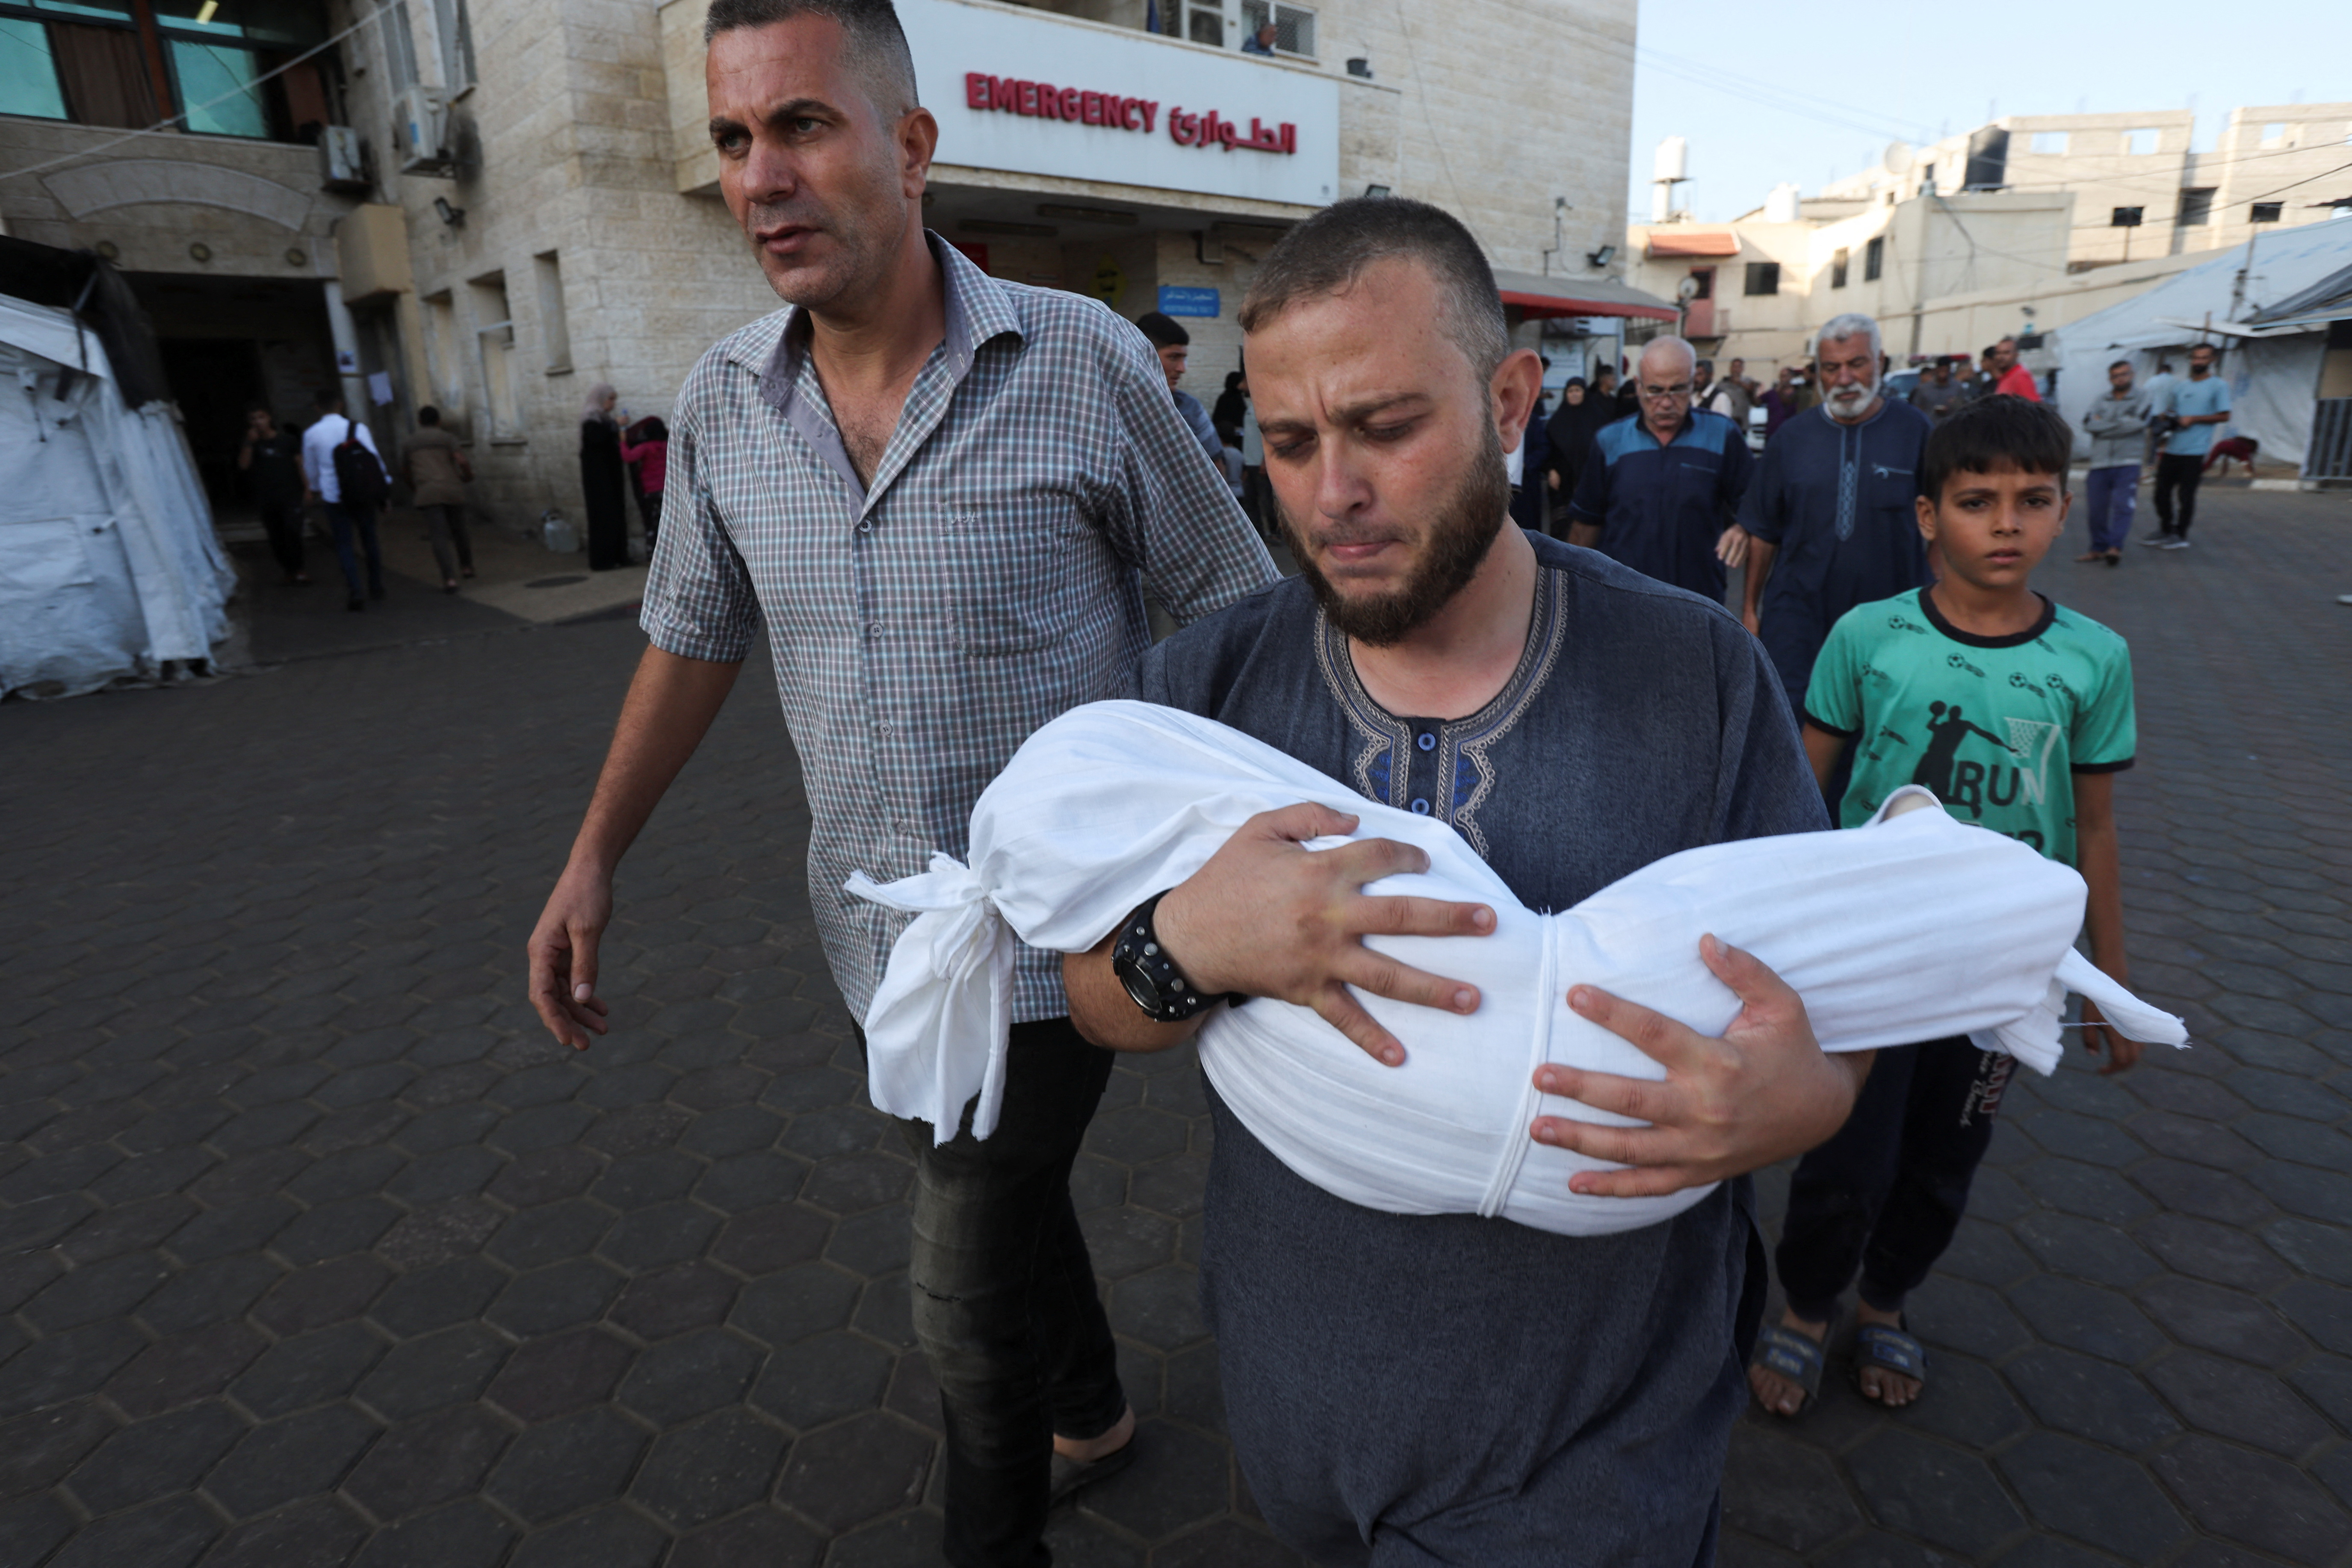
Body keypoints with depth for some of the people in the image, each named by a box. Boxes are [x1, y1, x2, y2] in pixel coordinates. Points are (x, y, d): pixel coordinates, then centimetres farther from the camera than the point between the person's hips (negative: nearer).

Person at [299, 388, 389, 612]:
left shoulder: (311, 434, 2)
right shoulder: (358, 428, -3)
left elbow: (310, 468, 13)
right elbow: (374, 457, -4)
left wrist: (314, 489, 30)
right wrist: (386, 485, 4)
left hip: (333, 495, 0)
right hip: (364, 493, 0)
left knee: (344, 544, 3)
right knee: (369, 539, 11)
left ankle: (353, 592, -10)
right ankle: (376, 590, 16)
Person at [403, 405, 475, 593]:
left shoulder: (409, 444, 17)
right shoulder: (448, 438, 9)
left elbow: (408, 475, 24)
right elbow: (462, 462, -6)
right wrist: (468, 477, 13)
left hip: (427, 493, 0)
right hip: (453, 490, 0)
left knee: (440, 535, -7)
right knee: (459, 530, 18)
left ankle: (450, 578, -21)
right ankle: (467, 566, 35)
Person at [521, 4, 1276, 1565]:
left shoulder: (1084, 362, -15)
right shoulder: (724, 402, -1)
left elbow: (1235, 612, -8)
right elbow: (695, 637, 11)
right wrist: (594, 862, 10)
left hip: (1055, 938, -5)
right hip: (878, 936, 5)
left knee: (971, 1289, 6)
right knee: (1000, 1198, 25)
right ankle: (1088, 1409, 54)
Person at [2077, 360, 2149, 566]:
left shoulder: (2142, 399, 9)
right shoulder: (2101, 402, 16)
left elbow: (2138, 422, -8)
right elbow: (2089, 424, -2)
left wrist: (2105, 426, -1)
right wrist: (2122, 424, -6)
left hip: (2128, 465, -3)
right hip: (2100, 464, 3)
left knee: (2122, 506, -13)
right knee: (2097, 508, 1)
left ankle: (2116, 548, -18)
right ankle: (2098, 548, 11)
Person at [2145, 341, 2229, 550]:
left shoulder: (2219, 386, -1)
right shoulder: (2180, 387, 15)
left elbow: (2224, 416, -5)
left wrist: (2193, 419, -14)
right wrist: (2165, 423, -2)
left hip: (2194, 452, -6)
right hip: (2172, 449, 6)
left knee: (2186, 495, -4)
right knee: (2162, 491, 10)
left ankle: (2181, 535, 6)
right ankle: (2165, 531, 24)